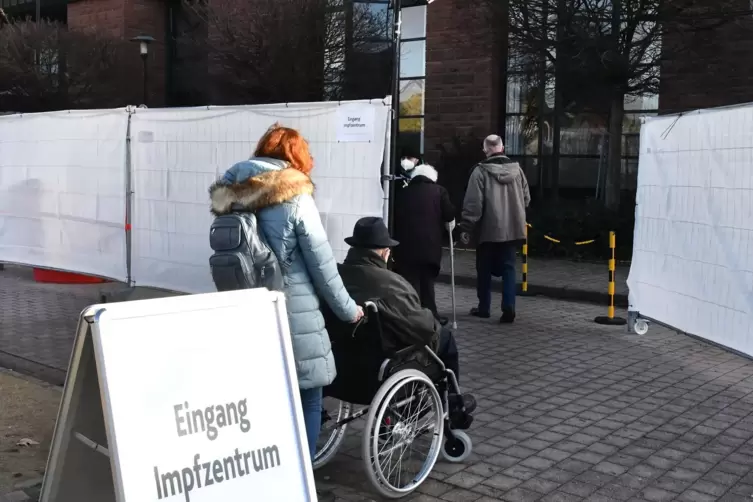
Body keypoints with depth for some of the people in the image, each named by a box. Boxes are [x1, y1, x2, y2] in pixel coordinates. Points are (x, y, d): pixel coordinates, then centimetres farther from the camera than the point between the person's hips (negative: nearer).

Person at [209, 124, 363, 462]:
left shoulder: (231, 197, 6)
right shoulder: (295, 198, -10)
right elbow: (323, 266, -7)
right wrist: (348, 310, 6)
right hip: (294, 318, -5)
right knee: (307, 400, 9)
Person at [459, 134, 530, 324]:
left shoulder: (481, 171, -11)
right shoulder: (516, 169, 3)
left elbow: (473, 203, -13)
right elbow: (526, 199, 11)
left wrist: (466, 227, -7)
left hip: (488, 229, -3)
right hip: (512, 228, 3)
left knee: (484, 269, 10)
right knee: (509, 268, 7)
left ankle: (484, 308, 19)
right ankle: (509, 307, -5)